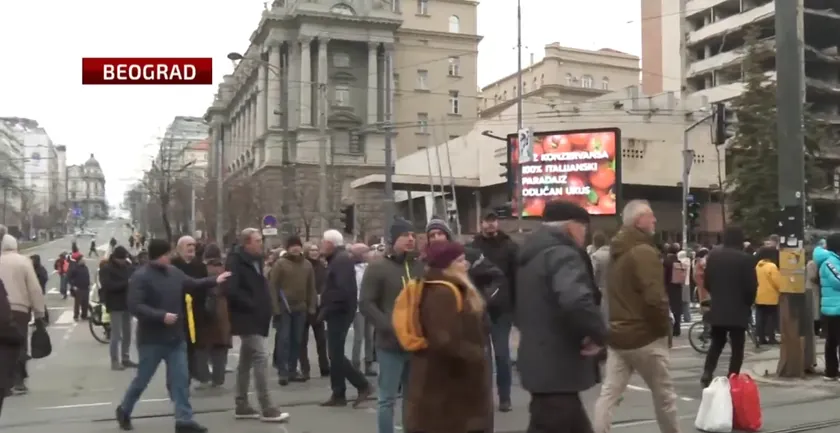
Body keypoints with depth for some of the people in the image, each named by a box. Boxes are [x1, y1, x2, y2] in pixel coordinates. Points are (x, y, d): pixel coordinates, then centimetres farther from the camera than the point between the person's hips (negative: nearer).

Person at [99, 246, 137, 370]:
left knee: (127, 334, 10)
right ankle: (115, 361, 3)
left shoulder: (128, 266, 9)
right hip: (115, 305, -6)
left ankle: (126, 359, 19)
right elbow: (107, 286, -20)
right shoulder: (106, 268, -7)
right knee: (116, 334, -5)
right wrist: (126, 283, -23)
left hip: (127, 304, 6)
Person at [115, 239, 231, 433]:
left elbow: (192, 284, 19)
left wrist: (214, 280, 8)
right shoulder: (140, 277, -15)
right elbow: (134, 306, -22)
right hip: (152, 340, -6)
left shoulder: (174, 271, 5)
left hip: (176, 337, 6)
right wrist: (162, 316, -27)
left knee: (181, 379, 3)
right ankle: (124, 410, 33)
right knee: (142, 379, 9)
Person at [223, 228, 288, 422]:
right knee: (261, 357, -13)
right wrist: (250, 304, -18)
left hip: (255, 317, 10)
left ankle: (241, 406, 20)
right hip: (247, 317, -10)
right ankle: (266, 408, -11)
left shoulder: (255, 260, 15)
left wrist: (264, 307, 10)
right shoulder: (235, 261, -13)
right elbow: (230, 290, -24)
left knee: (246, 361, 13)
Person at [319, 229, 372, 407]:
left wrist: (326, 310, -20)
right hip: (337, 313, 10)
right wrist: (326, 310, 10)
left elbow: (342, 290, -26)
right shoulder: (338, 259, 16)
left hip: (339, 313, -10)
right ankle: (339, 394, 16)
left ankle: (363, 385, -1)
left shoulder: (342, 260, -16)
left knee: (336, 355, -8)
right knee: (335, 354, 11)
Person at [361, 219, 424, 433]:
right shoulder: (378, 267, -4)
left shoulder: (421, 267, 7)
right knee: (387, 398, 1)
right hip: (390, 344, -4)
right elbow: (366, 304, -9)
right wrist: (390, 327, -17)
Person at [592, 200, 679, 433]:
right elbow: (655, 298, -24)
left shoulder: (617, 250, 13)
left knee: (608, 394, 4)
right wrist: (665, 327, -10)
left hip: (617, 335, 8)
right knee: (664, 394, 10)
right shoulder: (644, 252, -16)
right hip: (645, 336, -8)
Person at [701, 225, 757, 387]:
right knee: (737, 347, 5)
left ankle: (707, 373, 2)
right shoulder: (746, 258, -12)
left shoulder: (713, 255, 1)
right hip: (738, 309, -4)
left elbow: (707, 281, 5)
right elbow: (751, 286, -11)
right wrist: (748, 303, 7)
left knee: (716, 343, 17)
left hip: (717, 308, 4)